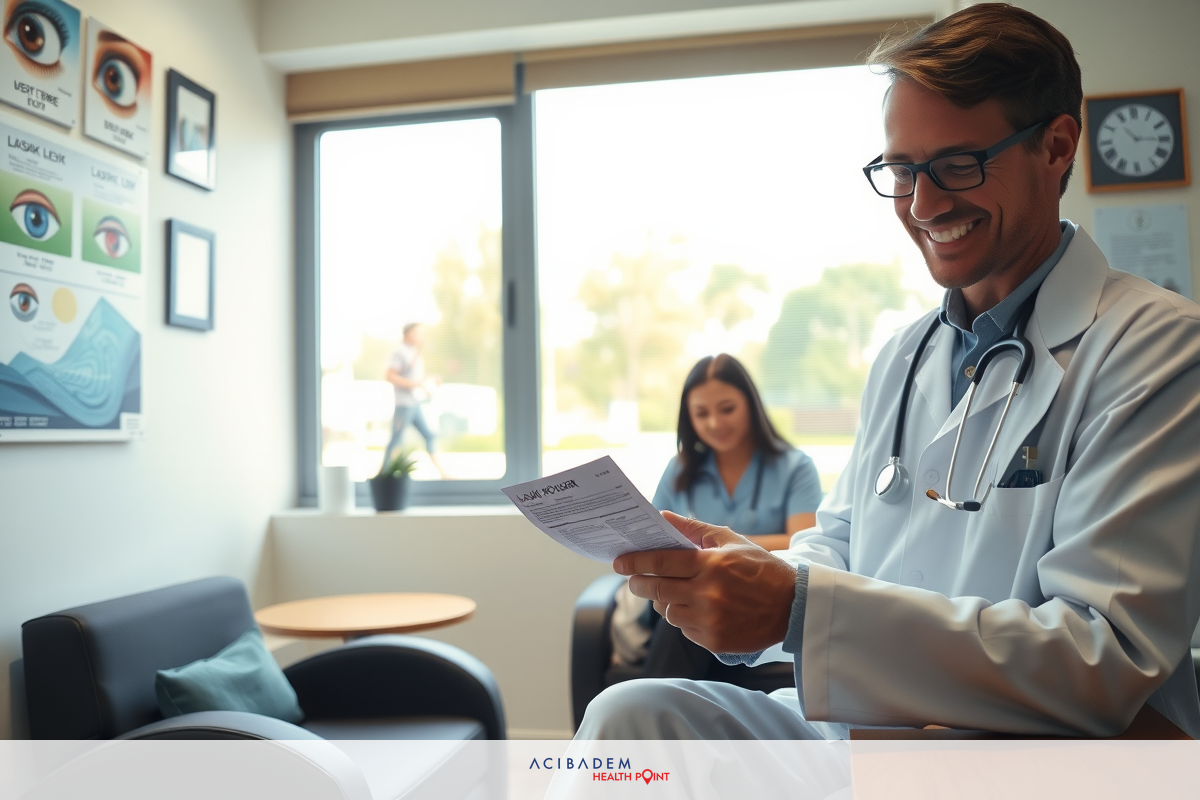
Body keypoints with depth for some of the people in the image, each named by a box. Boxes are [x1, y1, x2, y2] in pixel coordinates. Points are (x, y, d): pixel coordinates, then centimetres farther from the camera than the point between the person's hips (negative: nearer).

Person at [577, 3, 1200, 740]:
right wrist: (758, 571, -8)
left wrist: (798, 605, -28)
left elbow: (1110, 665, -20)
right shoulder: (901, 361, 12)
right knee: (634, 711, -19)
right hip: (858, 729, 6)